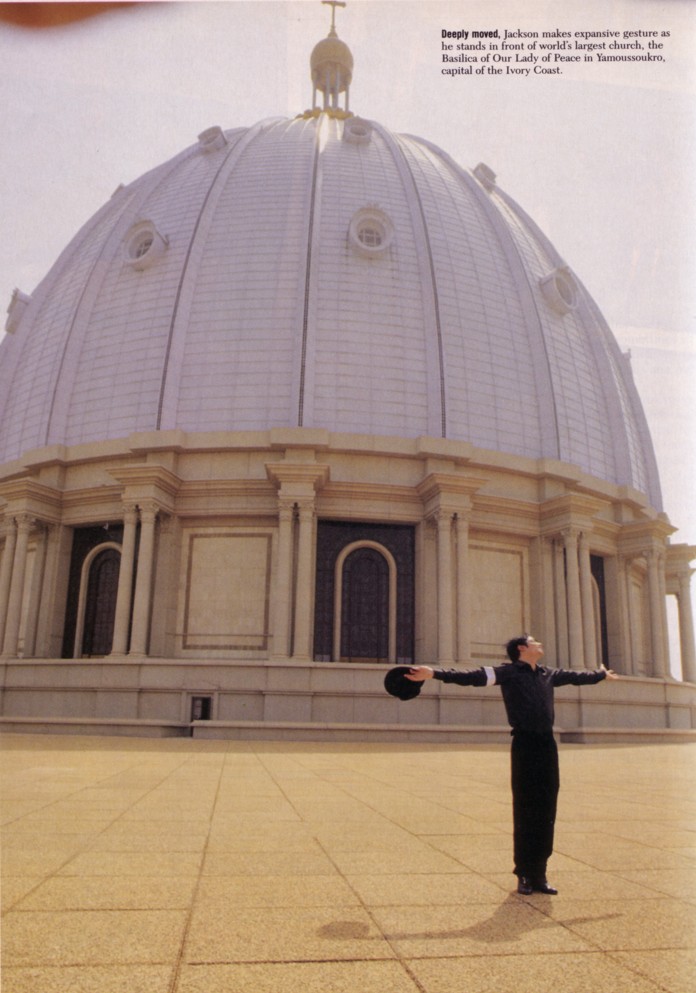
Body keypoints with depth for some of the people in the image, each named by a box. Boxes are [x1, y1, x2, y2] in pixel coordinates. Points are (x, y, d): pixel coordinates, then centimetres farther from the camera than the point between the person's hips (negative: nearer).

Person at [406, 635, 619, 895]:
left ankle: (539, 875, 19)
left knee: (546, 814, 9)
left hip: (548, 745, 6)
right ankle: (524, 875, 13)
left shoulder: (548, 675, 16)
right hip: (525, 744, -6)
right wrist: (435, 673, -30)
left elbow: (576, 676, 35)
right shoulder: (509, 672, -5)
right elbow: (474, 676, -17)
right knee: (524, 812, 1)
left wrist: (602, 674, 52)